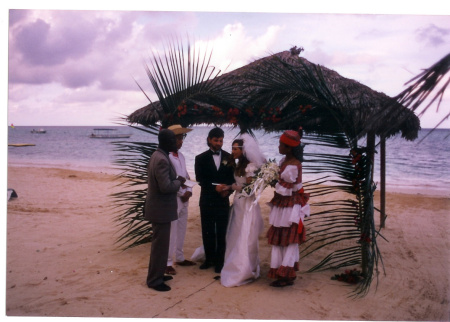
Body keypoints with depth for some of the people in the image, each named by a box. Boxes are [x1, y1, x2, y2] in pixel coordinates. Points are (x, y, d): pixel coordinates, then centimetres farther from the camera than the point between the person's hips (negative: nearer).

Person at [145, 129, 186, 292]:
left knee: (160, 243, 20)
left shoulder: (157, 156, 9)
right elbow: (166, 187, -28)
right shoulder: (162, 160, -24)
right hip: (161, 209, -11)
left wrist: (176, 180, 7)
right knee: (160, 244, 0)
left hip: (159, 207, 11)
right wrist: (179, 181, -11)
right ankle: (154, 280, 12)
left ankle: (156, 274, 33)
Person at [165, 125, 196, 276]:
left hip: (184, 198, 8)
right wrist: (182, 193, -13)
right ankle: (168, 263, 7)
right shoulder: (166, 157, -16)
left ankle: (179, 257, 30)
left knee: (181, 230, 17)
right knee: (171, 232, -3)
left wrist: (189, 191, -2)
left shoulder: (180, 155, 12)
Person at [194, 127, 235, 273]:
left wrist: (228, 190, -13)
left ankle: (219, 261, 15)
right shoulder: (201, 158, 0)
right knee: (207, 232, 9)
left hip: (223, 201, 0)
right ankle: (209, 258, 23)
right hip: (207, 201, 0)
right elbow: (200, 180, -6)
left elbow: (232, 178, 6)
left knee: (221, 233, 4)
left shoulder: (228, 157, 5)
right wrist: (216, 188, -19)